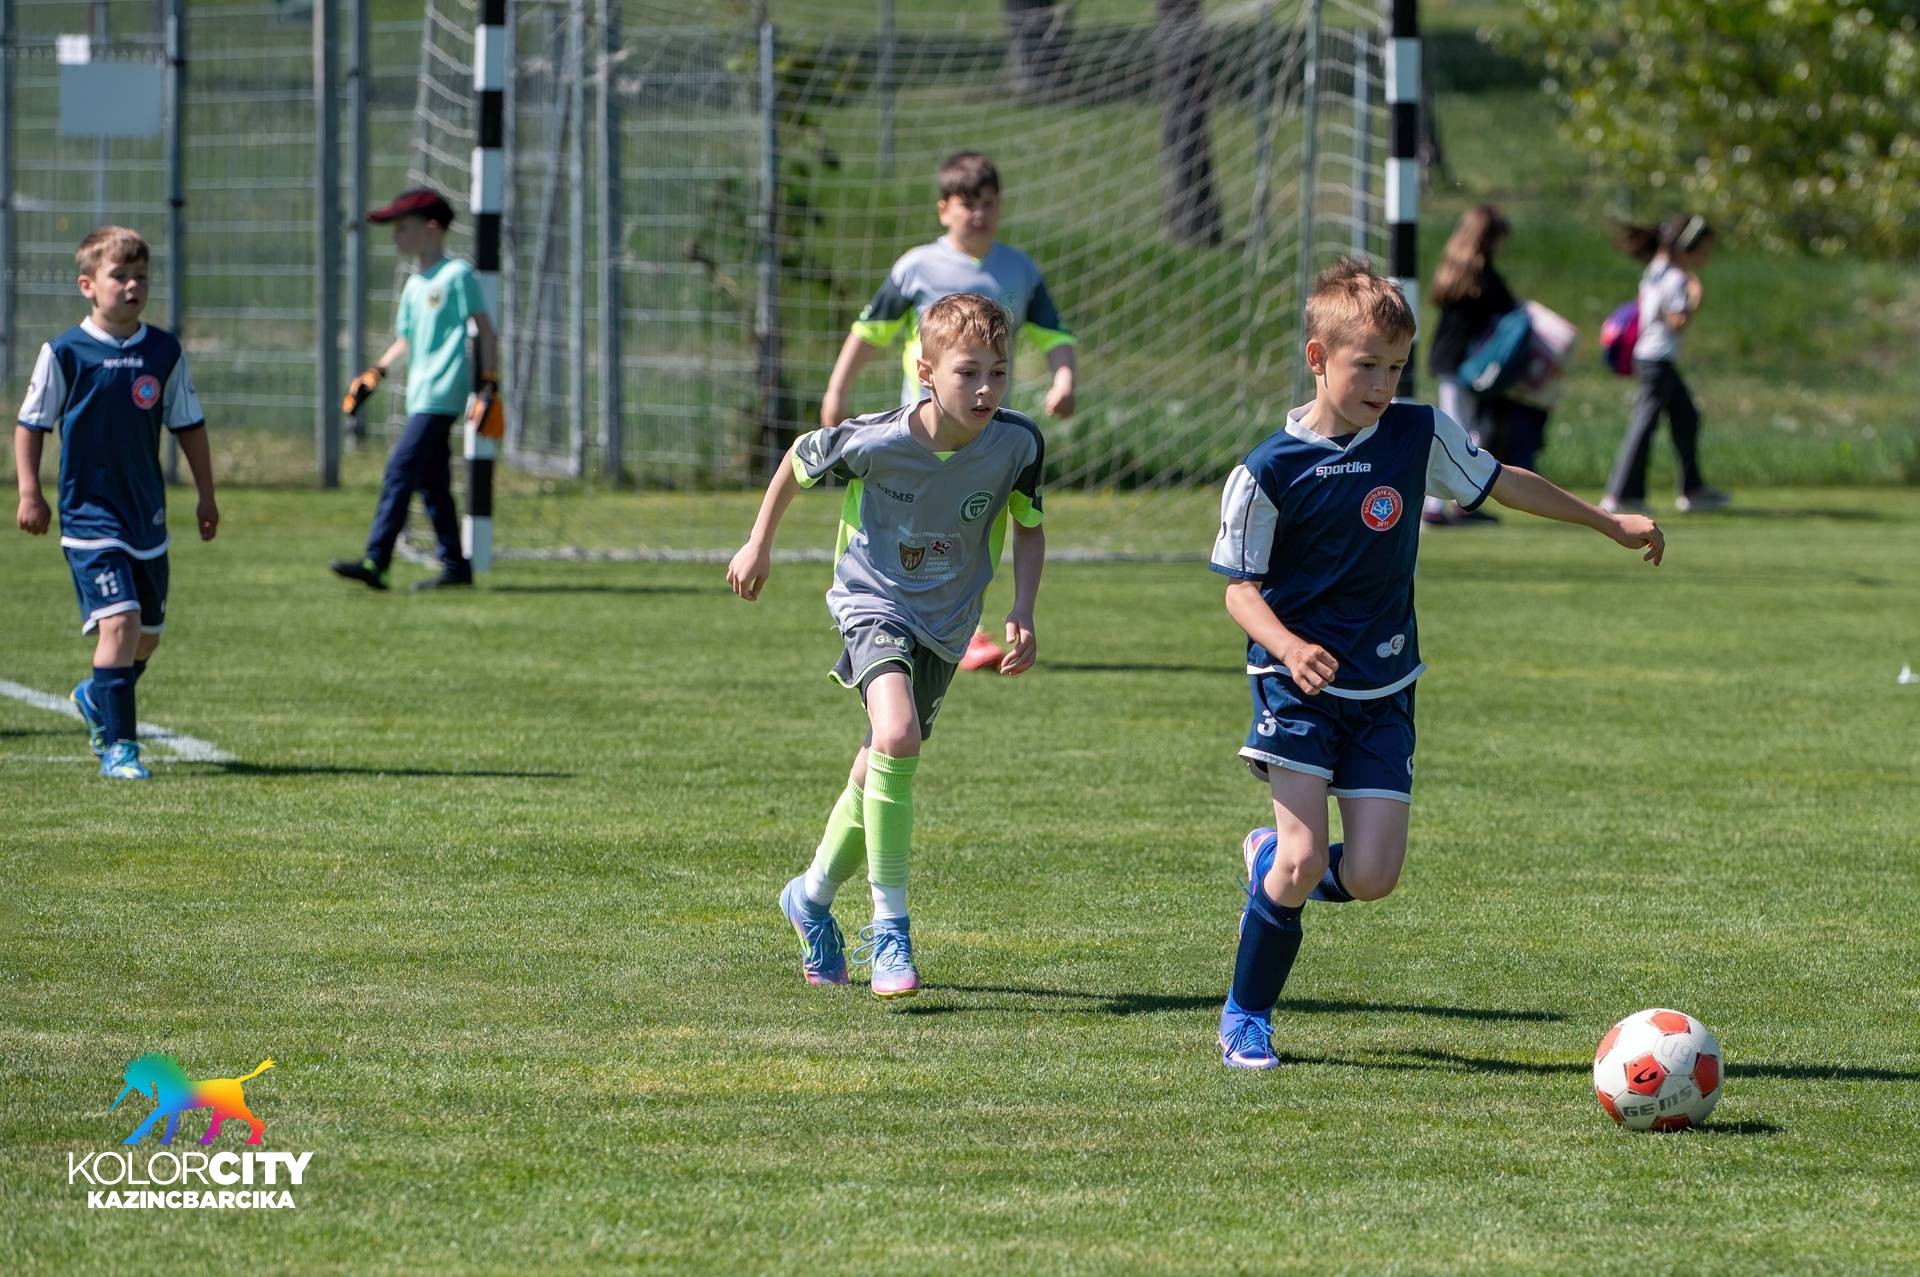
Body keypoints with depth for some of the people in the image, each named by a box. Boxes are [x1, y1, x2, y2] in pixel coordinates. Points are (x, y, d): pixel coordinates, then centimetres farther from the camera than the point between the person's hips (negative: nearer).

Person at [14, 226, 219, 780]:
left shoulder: (164, 352, 3)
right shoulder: (65, 353, -8)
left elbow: (189, 424, 13)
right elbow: (31, 424, 1)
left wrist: (205, 495, 12)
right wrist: (29, 492, -5)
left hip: (148, 516, 5)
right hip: (90, 516, -5)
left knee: (147, 632, 14)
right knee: (119, 621, -18)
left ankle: (96, 698, 44)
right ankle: (118, 746, -12)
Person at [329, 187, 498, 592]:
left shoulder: (457, 274, -5)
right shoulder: (414, 285, 18)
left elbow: (485, 332, -5)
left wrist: (488, 384, -10)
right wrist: (376, 373, 12)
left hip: (444, 389, -9)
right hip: (420, 394, 9)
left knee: (401, 469, -16)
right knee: (431, 480, 8)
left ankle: (376, 561, -21)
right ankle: (455, 565, 13)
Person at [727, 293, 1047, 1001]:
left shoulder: (1017, 444, -18)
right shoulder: (876, 440, -24)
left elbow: (1029, 527, 2)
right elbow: (798, 460, -2)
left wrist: (1022, 612, -10)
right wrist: (758, 545, 8)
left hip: (945, 623, 4)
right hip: (875, 601, -4)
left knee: (877, 772, 14)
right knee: (897, 736, -29)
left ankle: (813, 898, 41)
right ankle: (890, 927, -20)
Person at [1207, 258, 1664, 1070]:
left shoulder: (1419, 436, -1)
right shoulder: (1270, 471, -11)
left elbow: (1502, 483, 14)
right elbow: (1240, 586, -8)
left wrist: (1612, 524, 22)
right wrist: (1288, 646, -28)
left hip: (1383, 692, 4)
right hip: (1297, 684, -4)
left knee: (1370, 877, -6)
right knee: (1303, 865, -15)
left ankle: (1274, 856, 28)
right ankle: (1246, 1018, 7)